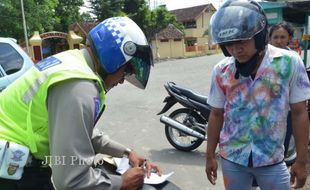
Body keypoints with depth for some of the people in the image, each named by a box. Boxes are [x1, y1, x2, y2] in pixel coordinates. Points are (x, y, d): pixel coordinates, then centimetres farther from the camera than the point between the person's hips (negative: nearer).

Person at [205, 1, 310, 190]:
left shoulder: (290, 63, -11)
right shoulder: (221, 70, -7)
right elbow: (216, 115, 2)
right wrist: (210, 156, 6)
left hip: (272, 160, -1)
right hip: (231, 158, 2)